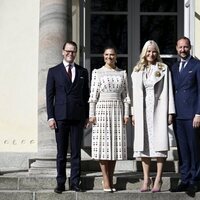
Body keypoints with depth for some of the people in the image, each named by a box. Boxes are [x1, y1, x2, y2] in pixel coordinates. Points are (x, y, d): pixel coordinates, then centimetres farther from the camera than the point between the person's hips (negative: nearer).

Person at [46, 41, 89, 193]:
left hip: (78, 117, 1)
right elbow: (49, 96, 3)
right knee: (61, 152, 4)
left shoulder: (83, 72, 12)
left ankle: (75, 182, 9)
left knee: (76, 152, 3)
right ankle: (61, 183, 10)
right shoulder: (54, 71, 6)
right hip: (60, 116, -1)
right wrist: (50, 117, -4)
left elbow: (86, 95, 13)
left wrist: (87, 115, 7)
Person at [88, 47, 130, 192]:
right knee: (103, 144, -4)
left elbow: (125, 95, 9)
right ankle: (106, 180, 1)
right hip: (102, 110, -2)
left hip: (118, 111, 2)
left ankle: (111, 179, 12)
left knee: (115, 144, 4)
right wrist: (92, 114, -6)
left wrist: (126, 114, 2)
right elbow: (93, 94, 0)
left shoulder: (122, 73, 10)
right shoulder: (97, 72, 4)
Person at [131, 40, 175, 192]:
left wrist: (170, 112, -5)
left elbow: (168, 91, 1)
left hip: (158, 110, -3)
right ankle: (146, 179, 7)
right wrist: (133, 113, 7)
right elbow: (135, 93, 13)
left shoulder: (163, 68, 5)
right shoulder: (137, 70, 13)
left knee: (160, 144, -5)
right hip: (142, 110, 3)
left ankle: (158, 180, -1)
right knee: (144, 144, 2)